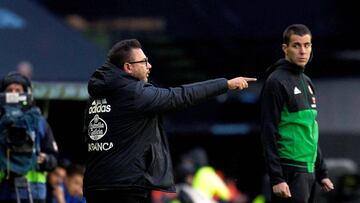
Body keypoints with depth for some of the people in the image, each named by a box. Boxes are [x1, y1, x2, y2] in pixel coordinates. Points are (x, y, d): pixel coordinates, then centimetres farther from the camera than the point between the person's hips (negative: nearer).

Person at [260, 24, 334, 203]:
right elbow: (269, 133, -14)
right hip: (290, 171, -8)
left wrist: (322, 172, 20)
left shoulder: (306, 82, 18)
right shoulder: (276, 82, -8)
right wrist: (276, 178, -19)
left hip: (309, 170, 8)